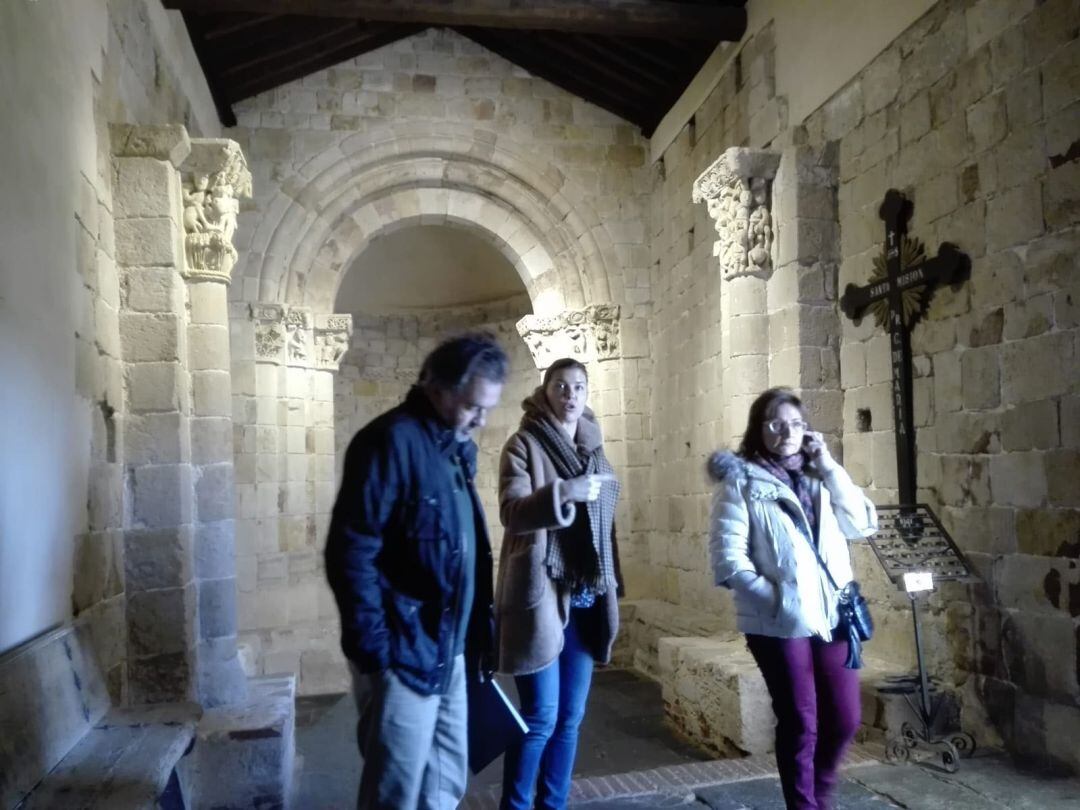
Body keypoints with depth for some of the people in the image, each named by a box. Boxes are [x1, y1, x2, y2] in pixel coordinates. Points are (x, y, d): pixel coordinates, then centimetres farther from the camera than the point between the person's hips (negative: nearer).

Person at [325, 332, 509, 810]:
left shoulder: (457, 447, 10)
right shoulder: (392, 441, -17)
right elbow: (351, 553, -20)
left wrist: (476, 634, 12)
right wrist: (373, 647, -19)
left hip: (449, 650, 8)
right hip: (403, 654, -8)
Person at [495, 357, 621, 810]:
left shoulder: (593, 448, 13)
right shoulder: (524, 445, -5)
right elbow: (512, 513, -17)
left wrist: (610, 585, 14)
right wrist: (563, 493, -32)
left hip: (585, 598, 6)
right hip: (541, 594, -6)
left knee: (570, 717, 11)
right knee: (540, 717, -4)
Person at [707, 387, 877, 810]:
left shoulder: (819, 477, 12)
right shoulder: (740, 482, -5)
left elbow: (863, 525, 2)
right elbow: (728, 558, -11)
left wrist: (830, 467, -4)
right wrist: (776, 599, -18)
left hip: (833, 616, 5)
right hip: (779, 624, -5)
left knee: (844, 719, 13)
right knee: (800, 725, 5)